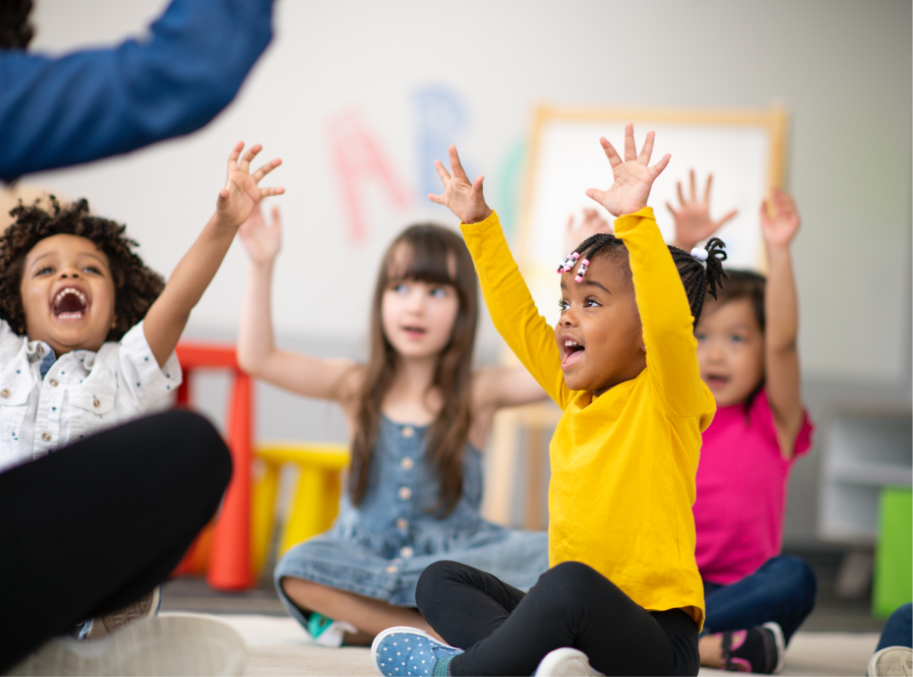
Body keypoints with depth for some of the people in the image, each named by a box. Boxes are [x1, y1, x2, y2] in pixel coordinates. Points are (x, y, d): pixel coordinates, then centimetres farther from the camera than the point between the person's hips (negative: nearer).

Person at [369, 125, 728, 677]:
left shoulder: (666, 399, -8)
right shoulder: (578, 396, 14)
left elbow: (670, 322, -28)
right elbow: (518, 320, 23)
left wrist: (636, 218, -36)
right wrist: (479, 223, 24)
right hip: (576, 617, 9)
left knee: (571, 584, -39)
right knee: (441, 581, 11)